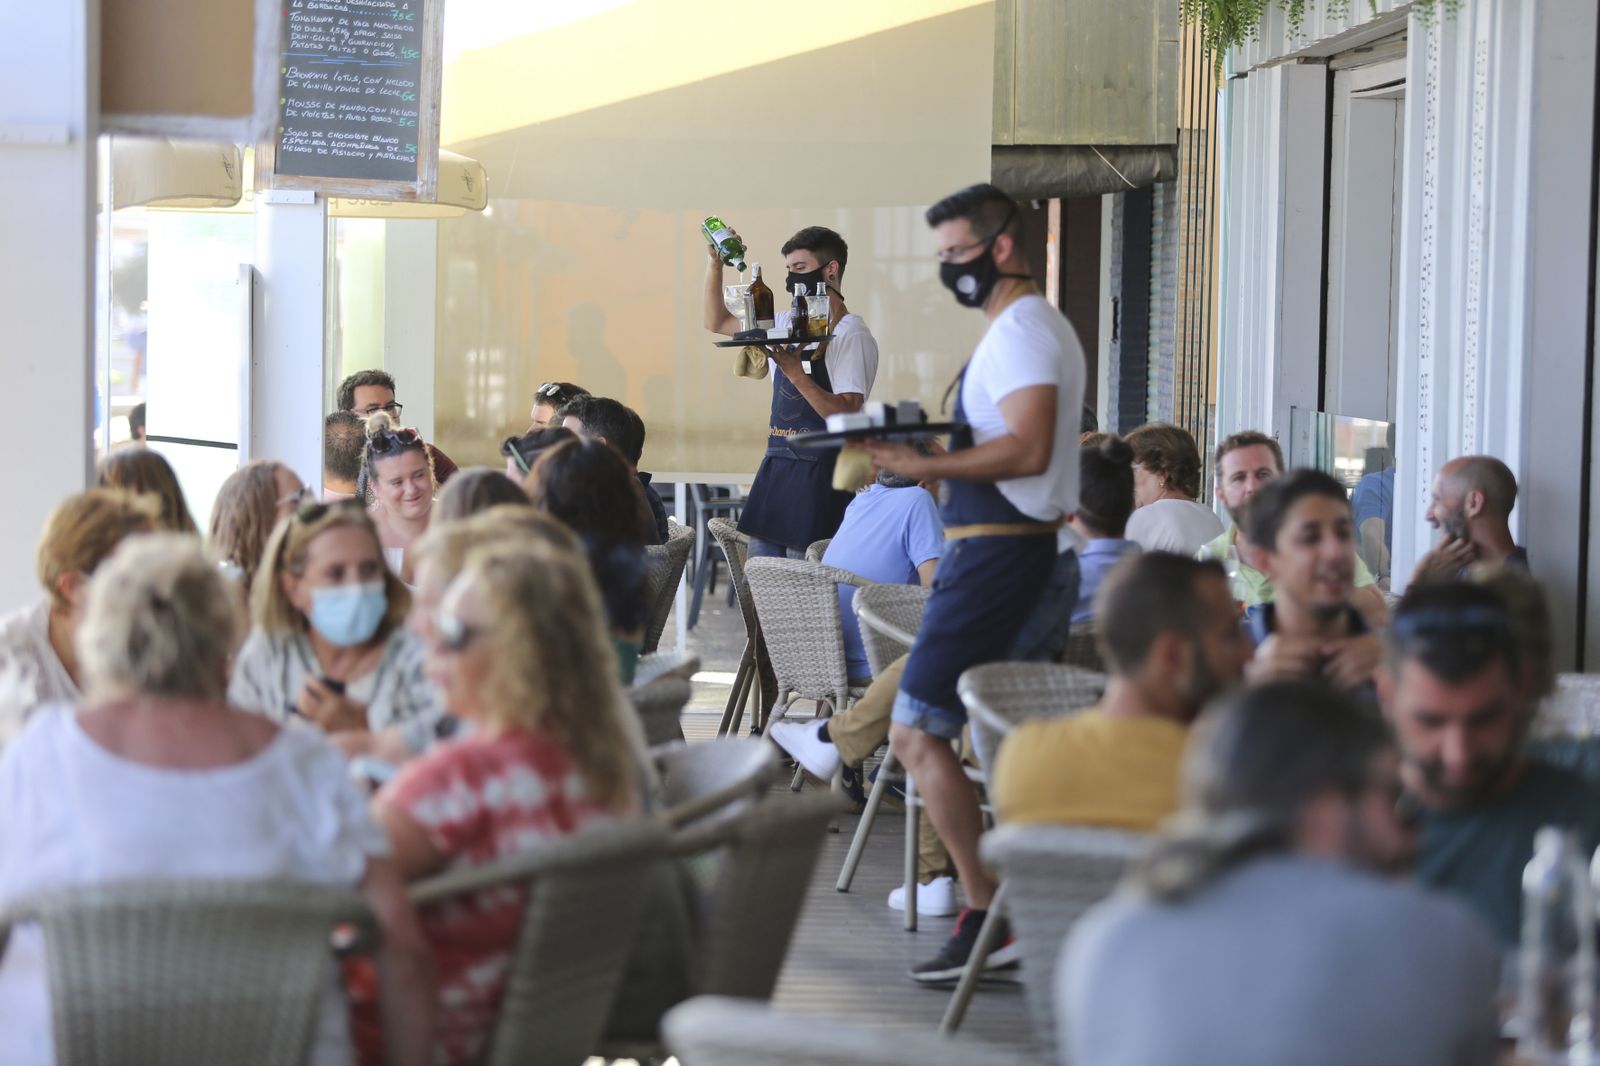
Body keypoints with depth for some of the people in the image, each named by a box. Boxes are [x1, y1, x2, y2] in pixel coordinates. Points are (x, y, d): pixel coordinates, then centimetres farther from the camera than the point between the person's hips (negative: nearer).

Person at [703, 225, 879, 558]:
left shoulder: (852, 334, -8)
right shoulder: (787, 324, 14)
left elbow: (846, 416, -17)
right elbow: (717, 322, 24)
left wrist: (795, 372, -26)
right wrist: (715, 264, 12)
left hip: (818, 474, -8)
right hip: (775, 467, 8)